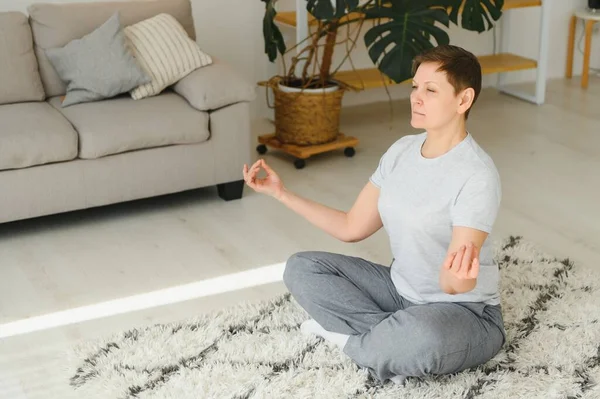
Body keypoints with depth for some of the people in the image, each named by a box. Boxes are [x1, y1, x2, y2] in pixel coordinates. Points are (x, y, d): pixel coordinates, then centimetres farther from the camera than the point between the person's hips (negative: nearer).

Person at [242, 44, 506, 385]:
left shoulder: (477, 176, -24)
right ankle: (395, 336, -11)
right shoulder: (401, 150, -1)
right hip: (403, 290, 8)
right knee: (302, 268, 1)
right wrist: (282, 193, 0)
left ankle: (350, 337, -11)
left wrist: (458, 276, -53)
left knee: (422, 338, -42)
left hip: (465, 312, -7)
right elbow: (352, 228, 5)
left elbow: (453, 286, -28)